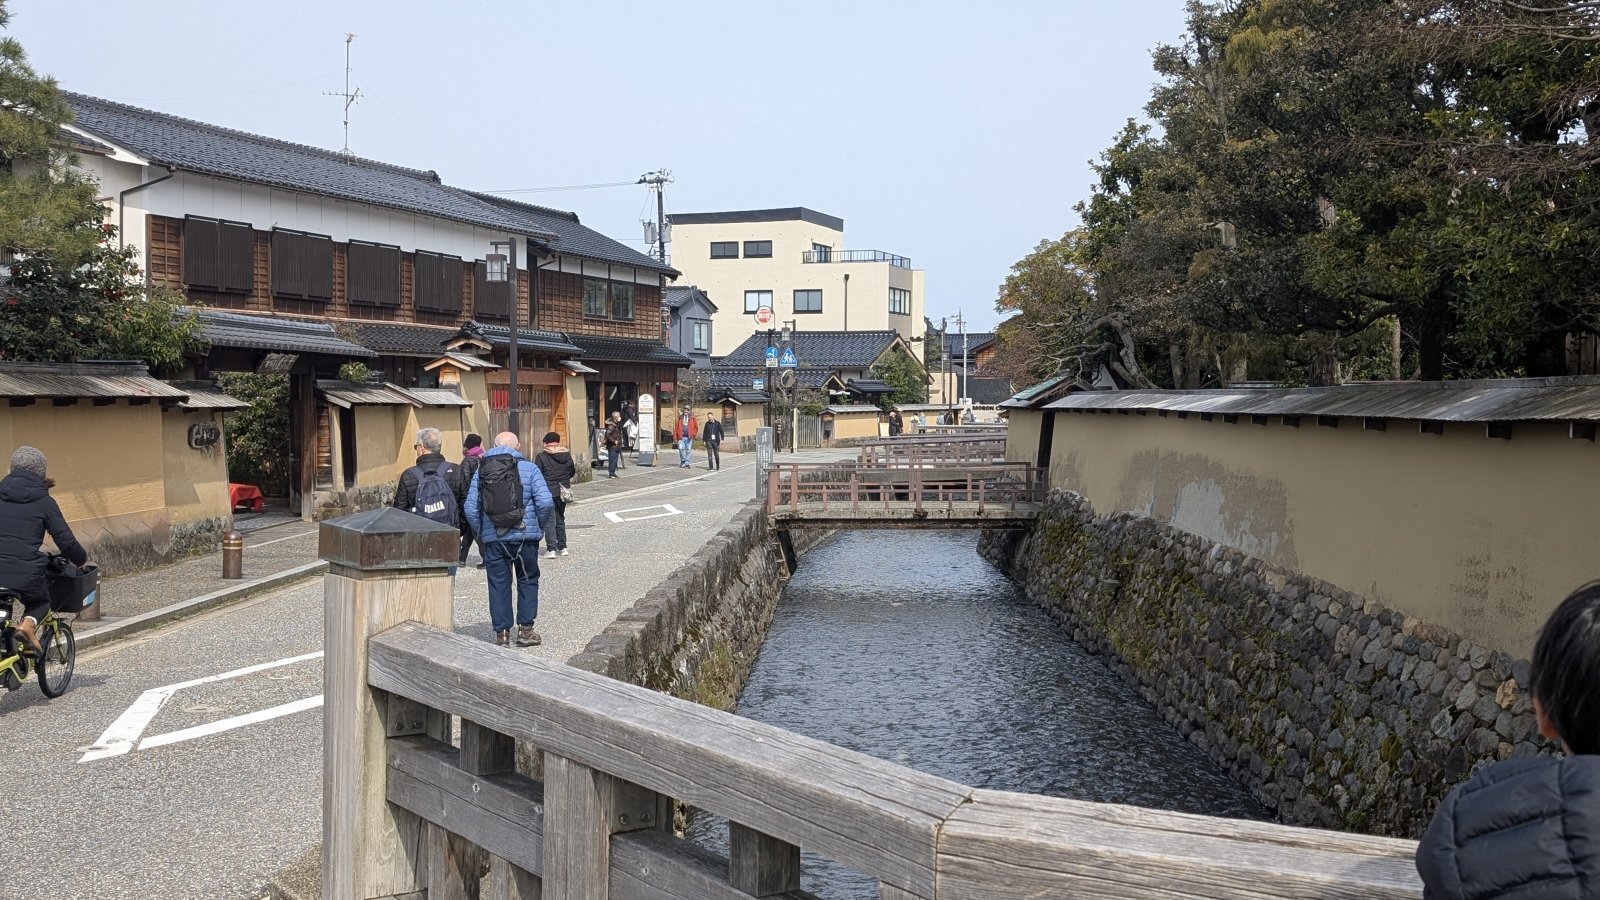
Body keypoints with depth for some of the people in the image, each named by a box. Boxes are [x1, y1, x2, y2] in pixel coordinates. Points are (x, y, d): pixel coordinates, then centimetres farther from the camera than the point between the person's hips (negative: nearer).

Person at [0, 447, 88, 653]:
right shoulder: (44, 501, 2)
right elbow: (66, 541, 2)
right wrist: (82, 559, 18)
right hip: (26, 574, -2)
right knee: (40, 602, 28)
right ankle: (28, 624, -3)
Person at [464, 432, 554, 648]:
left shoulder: (481, 472, 4)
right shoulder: (529, 469, -3)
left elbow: (471, 508, 0)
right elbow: (545, 502, -11)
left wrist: (480, 533, 13)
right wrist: (539, 525, 5)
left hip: (493, 539, 2)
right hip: (524, 537, -2)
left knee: (498, 584, 9)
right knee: (527, 581, 12)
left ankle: (502, 632, 10)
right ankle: (525, 629, 11)